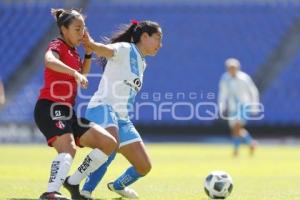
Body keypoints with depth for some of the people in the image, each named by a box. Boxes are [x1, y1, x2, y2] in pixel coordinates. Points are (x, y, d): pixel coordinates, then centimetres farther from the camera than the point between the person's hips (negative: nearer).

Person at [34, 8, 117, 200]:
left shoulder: (73, 52, 20)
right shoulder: (57, 45, -5)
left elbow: (82, 76, 37)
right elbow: (49, 61, -30)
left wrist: (88, 52, 24)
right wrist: (75, 73, -40)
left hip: (68, 112, 9)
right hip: (50, 107, -9)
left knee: (109, 143, 5)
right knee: (68, 148, -33)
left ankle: (73, 182, 7)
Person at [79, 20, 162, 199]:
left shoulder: (142, 64, 20)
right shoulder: (125, 50, -6)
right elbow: (105, 50, -28)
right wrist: (90, 43, -50)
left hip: (122, 119, 9)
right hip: (102, 109, -9)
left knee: (144, 166, 9)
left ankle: (118, 185, 38)